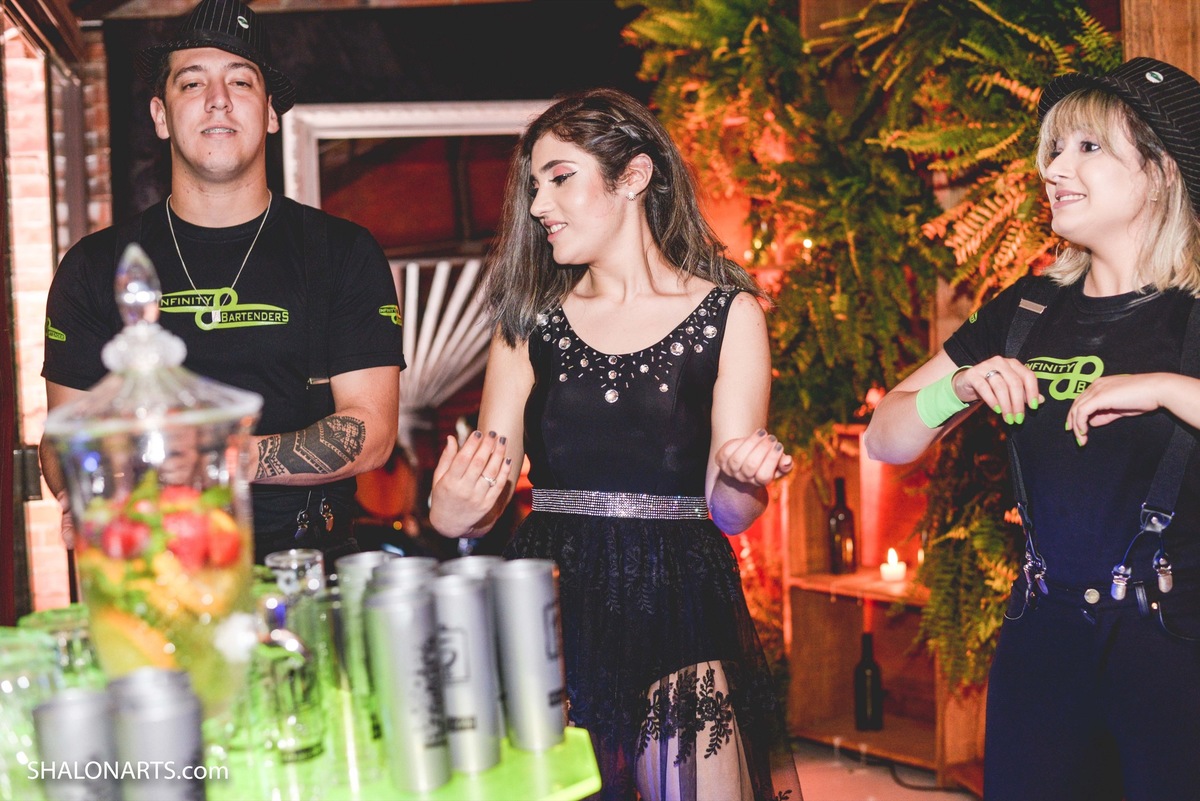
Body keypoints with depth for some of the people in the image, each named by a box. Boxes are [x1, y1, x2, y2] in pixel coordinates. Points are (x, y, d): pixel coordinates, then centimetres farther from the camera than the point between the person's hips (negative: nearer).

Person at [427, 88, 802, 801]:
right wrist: (452, 514, -17)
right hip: (550, 601, 2)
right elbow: (490, 493, 5)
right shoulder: (531, 321, 9)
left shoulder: (728, 315, 1)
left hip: (678, 605, -2)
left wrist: (743, 480, -24)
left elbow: (729, 513, -2)